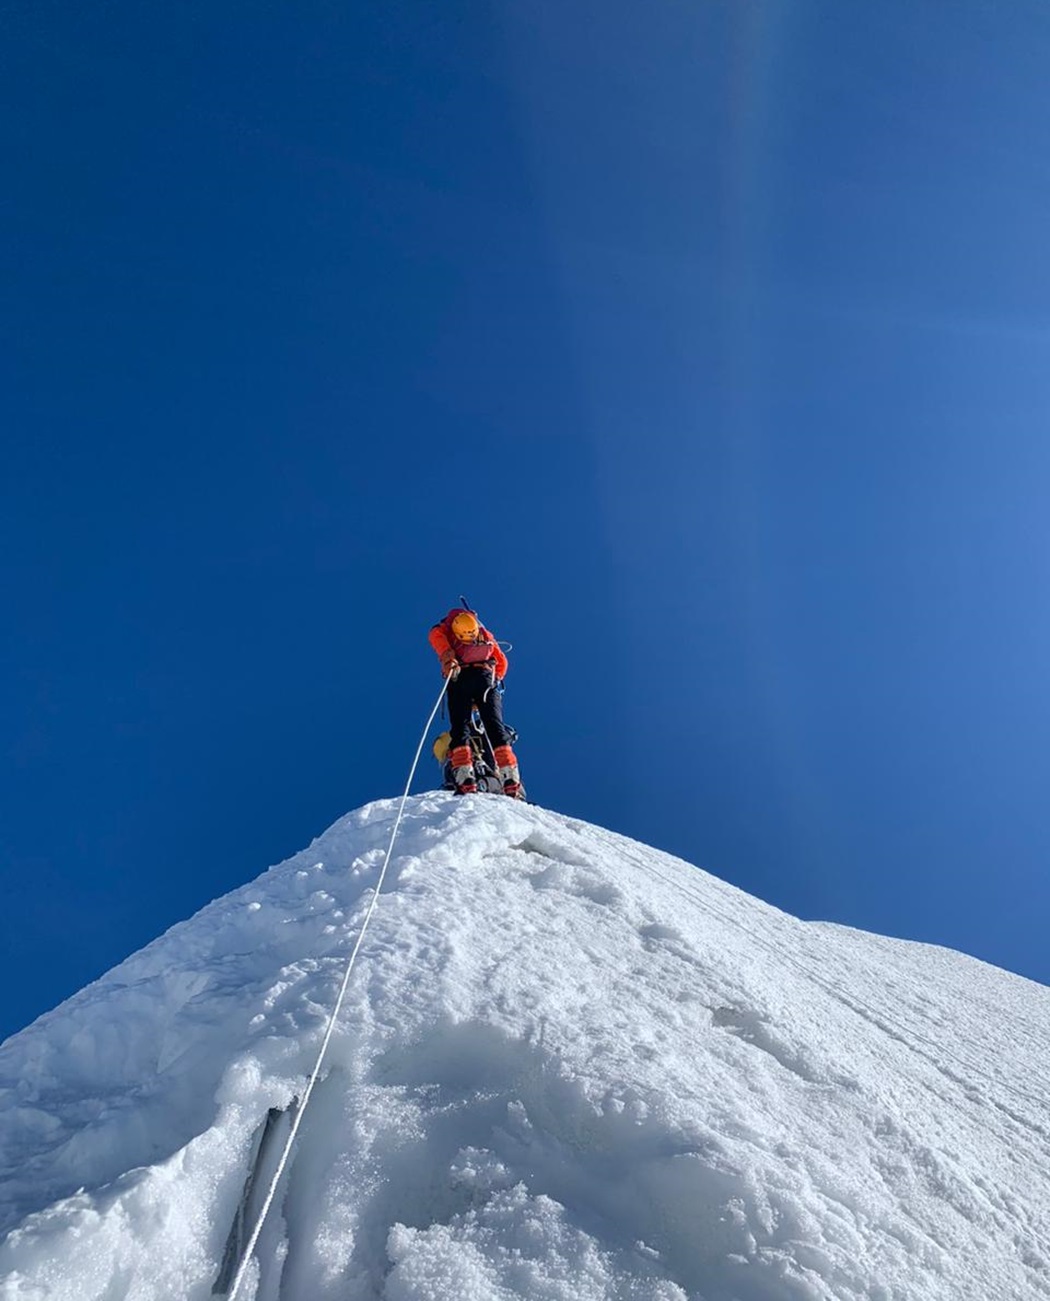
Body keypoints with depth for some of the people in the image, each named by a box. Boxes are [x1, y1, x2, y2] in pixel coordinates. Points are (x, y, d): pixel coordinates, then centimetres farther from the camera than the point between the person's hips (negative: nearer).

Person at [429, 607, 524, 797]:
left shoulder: (444, 630, 20)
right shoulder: (486, 636, 30)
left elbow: (436, 634, -5)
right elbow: (501, 662, 26)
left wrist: (447, 658, -17)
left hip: (460, 679, -2)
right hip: (487, 678, 2)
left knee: (459, 728, -3)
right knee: (496, 727, 0)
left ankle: (465, 781, -20)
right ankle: (512, 782, -14)